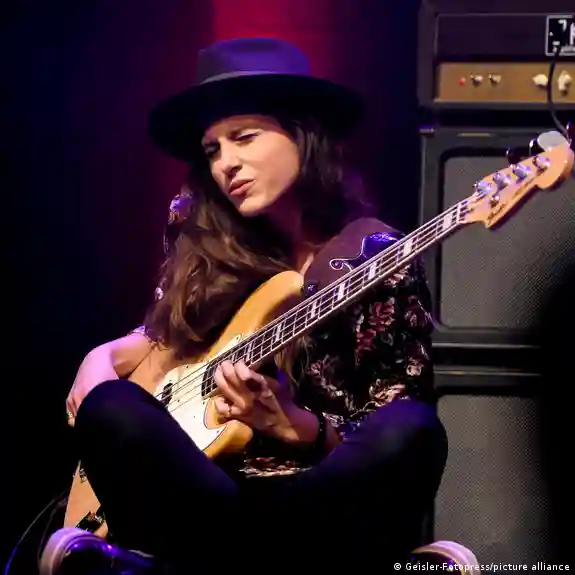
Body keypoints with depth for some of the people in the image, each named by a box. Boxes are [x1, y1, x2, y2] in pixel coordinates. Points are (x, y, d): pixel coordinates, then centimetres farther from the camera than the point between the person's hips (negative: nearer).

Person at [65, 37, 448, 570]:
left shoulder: (381, 265, -1)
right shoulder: (199, 238, 11)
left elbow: (390, 440, -3)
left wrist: (292, 424, -19)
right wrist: (101, 361, 8)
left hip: (328, 508, -2)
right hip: (194, 495, 2)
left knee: (414, 434, -33)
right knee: (111, 408, -28)